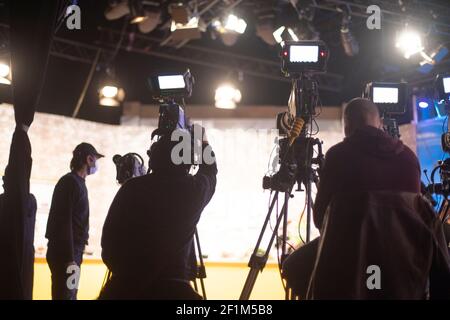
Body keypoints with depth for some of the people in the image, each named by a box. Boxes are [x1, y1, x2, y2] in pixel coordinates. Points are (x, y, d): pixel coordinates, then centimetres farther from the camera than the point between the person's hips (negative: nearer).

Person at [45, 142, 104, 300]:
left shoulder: (78, 182, 15)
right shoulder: (70, 182, -12)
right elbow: (64, 222, -19)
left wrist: (75, 255, 12)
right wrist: (70, 258, -22)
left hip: (72, 251, 9)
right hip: (65, 253, -9)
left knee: (69, 295, 10)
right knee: (65, 295, -8)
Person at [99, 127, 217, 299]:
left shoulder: (132, 188, -2)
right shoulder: (194, 189, -1)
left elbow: (108, 238, 2)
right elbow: (210, 170, 23)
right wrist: (203, 140, 41)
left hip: (123, 287, 2)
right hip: (171, 289, -1)